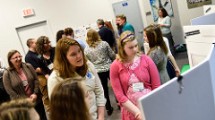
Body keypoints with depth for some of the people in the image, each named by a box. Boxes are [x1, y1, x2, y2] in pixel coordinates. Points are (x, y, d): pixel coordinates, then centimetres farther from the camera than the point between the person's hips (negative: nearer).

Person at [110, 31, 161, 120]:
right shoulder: (115, 66, -6)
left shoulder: (146, 60, -3)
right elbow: (119, 95, -8)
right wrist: (137, 112, -14)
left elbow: (156, 86, -1)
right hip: (131, 111, -1)